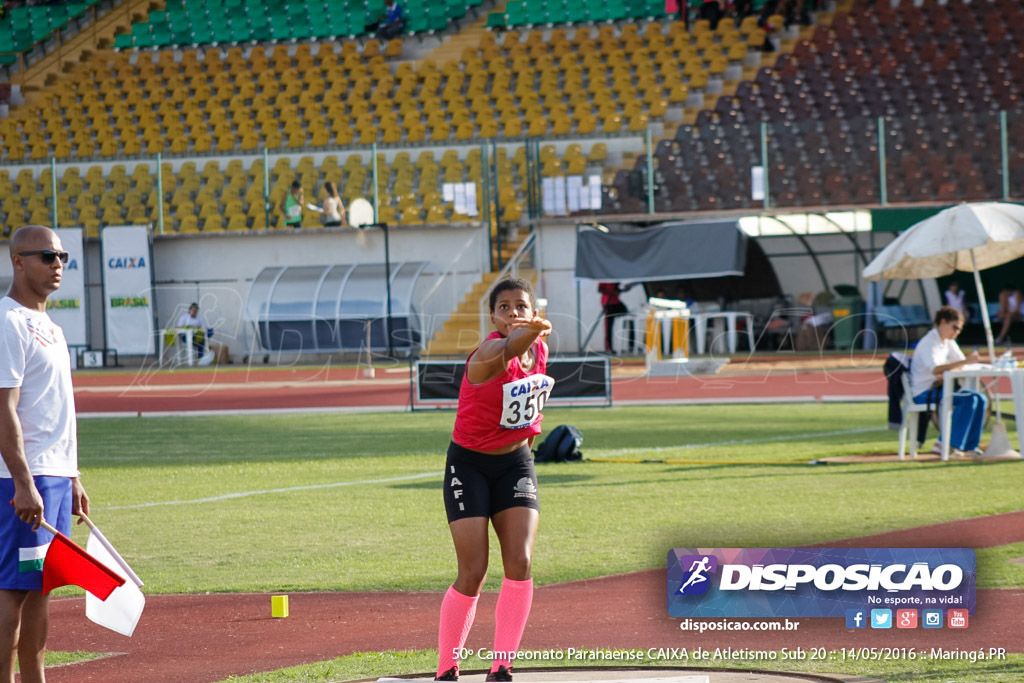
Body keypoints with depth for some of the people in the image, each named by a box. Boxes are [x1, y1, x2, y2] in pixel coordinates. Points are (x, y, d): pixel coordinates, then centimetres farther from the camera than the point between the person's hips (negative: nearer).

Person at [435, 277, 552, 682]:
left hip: (515, 462, 5)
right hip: (470, 465, -5)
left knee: (520, 564, -10)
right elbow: (506, 348, -51)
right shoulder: (489, 353, -24)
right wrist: (529, 332, -72)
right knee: (473, 574, -8)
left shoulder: (539, 349, -2)